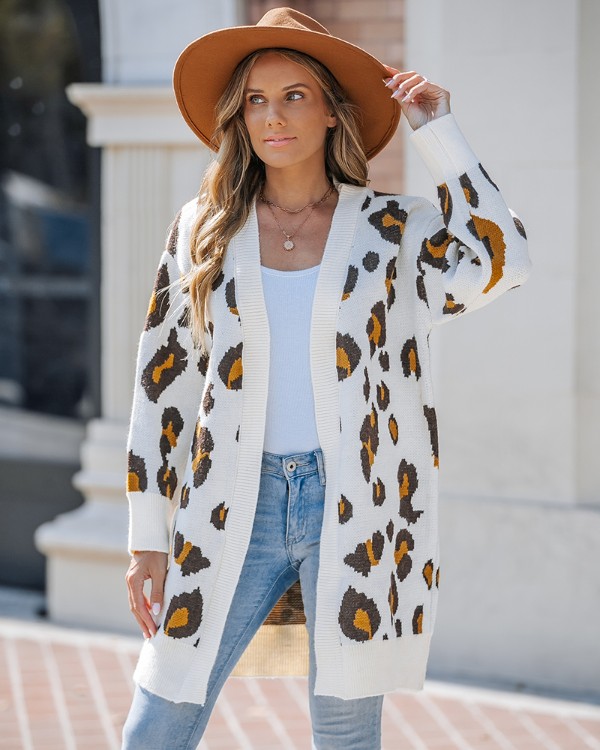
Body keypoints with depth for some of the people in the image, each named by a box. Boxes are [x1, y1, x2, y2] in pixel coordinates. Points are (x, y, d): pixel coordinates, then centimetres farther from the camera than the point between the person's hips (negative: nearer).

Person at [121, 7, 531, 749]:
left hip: (351, 505, -1)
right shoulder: (205, 227, 7)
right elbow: (161, 380, 8)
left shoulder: (392, 229, 3)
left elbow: (499, 262, -15)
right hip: (235, 508, 1)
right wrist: (148, 537, 4)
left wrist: (436, 131, -9)